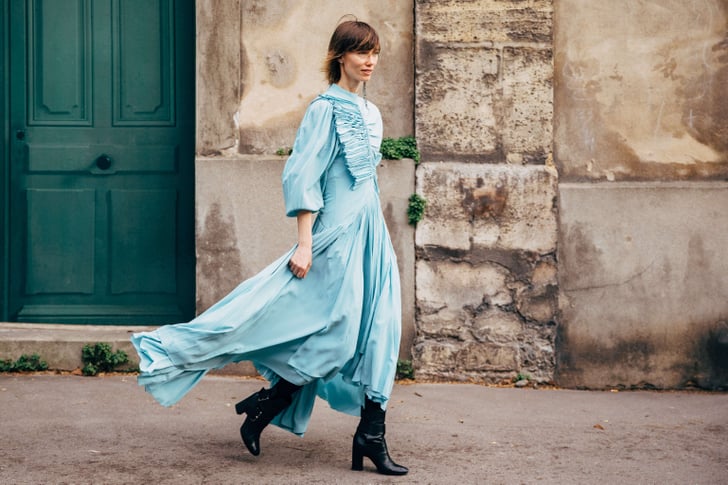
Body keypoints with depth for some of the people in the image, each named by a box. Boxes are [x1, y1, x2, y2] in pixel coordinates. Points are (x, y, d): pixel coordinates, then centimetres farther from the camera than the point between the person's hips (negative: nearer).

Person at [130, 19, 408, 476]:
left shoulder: (370, 113, 15)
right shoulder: (325, 109, -9)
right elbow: (303, 177, -14)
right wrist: (304, 244, -20)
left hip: (369, 233, 8)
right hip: (338, 235, -8)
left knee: (377, 333, 3)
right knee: (336, 331, -10)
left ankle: (371, 438, 9)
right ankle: (265, 405, 6)